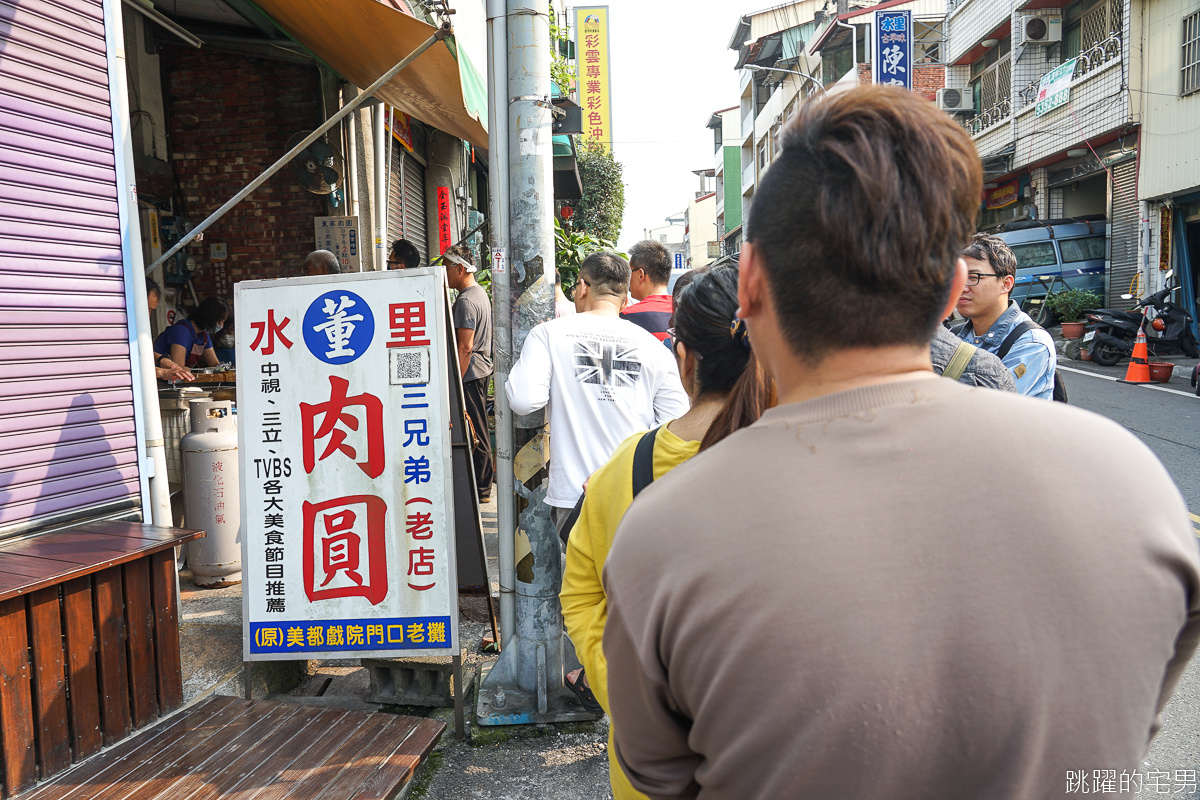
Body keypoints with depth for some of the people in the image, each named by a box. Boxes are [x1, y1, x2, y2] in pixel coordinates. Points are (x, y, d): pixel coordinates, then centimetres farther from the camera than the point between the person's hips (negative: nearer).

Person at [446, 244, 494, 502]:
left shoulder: (466, 301, -18)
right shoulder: (479, 292, 15)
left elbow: (465, 347, -22)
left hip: (470, 374, -11)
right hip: (481, 369, 11)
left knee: (475, 434, -4)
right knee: (477, 431, 15)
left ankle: (481, 490, 4)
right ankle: (482, 484, 23)